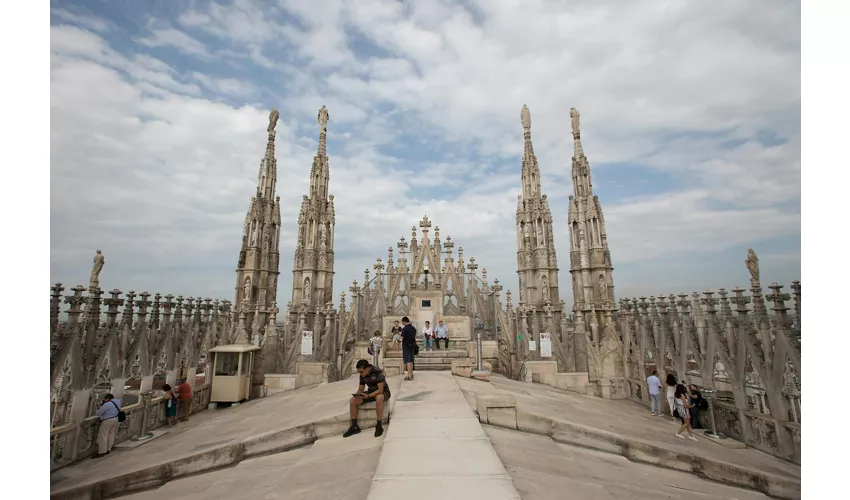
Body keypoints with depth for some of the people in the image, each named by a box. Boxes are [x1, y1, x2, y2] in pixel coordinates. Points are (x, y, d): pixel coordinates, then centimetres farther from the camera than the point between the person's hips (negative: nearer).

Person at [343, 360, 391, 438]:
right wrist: (358, 394, -19)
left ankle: (379, 426, -26)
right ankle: (354, 427, -3)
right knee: (352, 400, -13)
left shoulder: (377, 372, -26)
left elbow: (380, 390, -27)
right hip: (371, 392, 6)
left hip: (383, 392, -6)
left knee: (379, 398, -42)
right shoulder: (362, 375, -6)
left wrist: (368, 396, -35)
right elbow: (360, 389, 4)